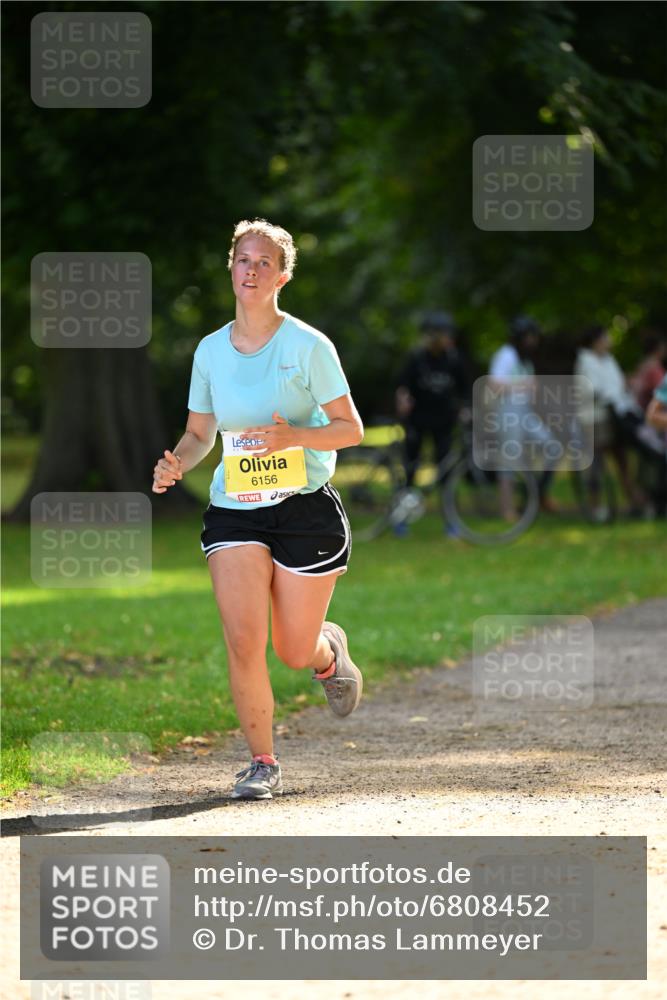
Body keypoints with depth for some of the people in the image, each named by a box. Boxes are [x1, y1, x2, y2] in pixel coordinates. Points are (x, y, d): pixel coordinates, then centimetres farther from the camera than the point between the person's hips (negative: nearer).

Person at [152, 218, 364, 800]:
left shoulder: (308, 345, -7)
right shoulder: (210, 351, 5)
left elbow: (351, 429, -5)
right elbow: (200, 433, 16)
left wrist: (294, 436, -23)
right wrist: (177, 463, -6)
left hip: (305, 508, -3)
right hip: (234, 510, 3)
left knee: (294, 652, 3)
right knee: (243, 640, -13)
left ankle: (330, 651, 41)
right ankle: (263, 763, 0)